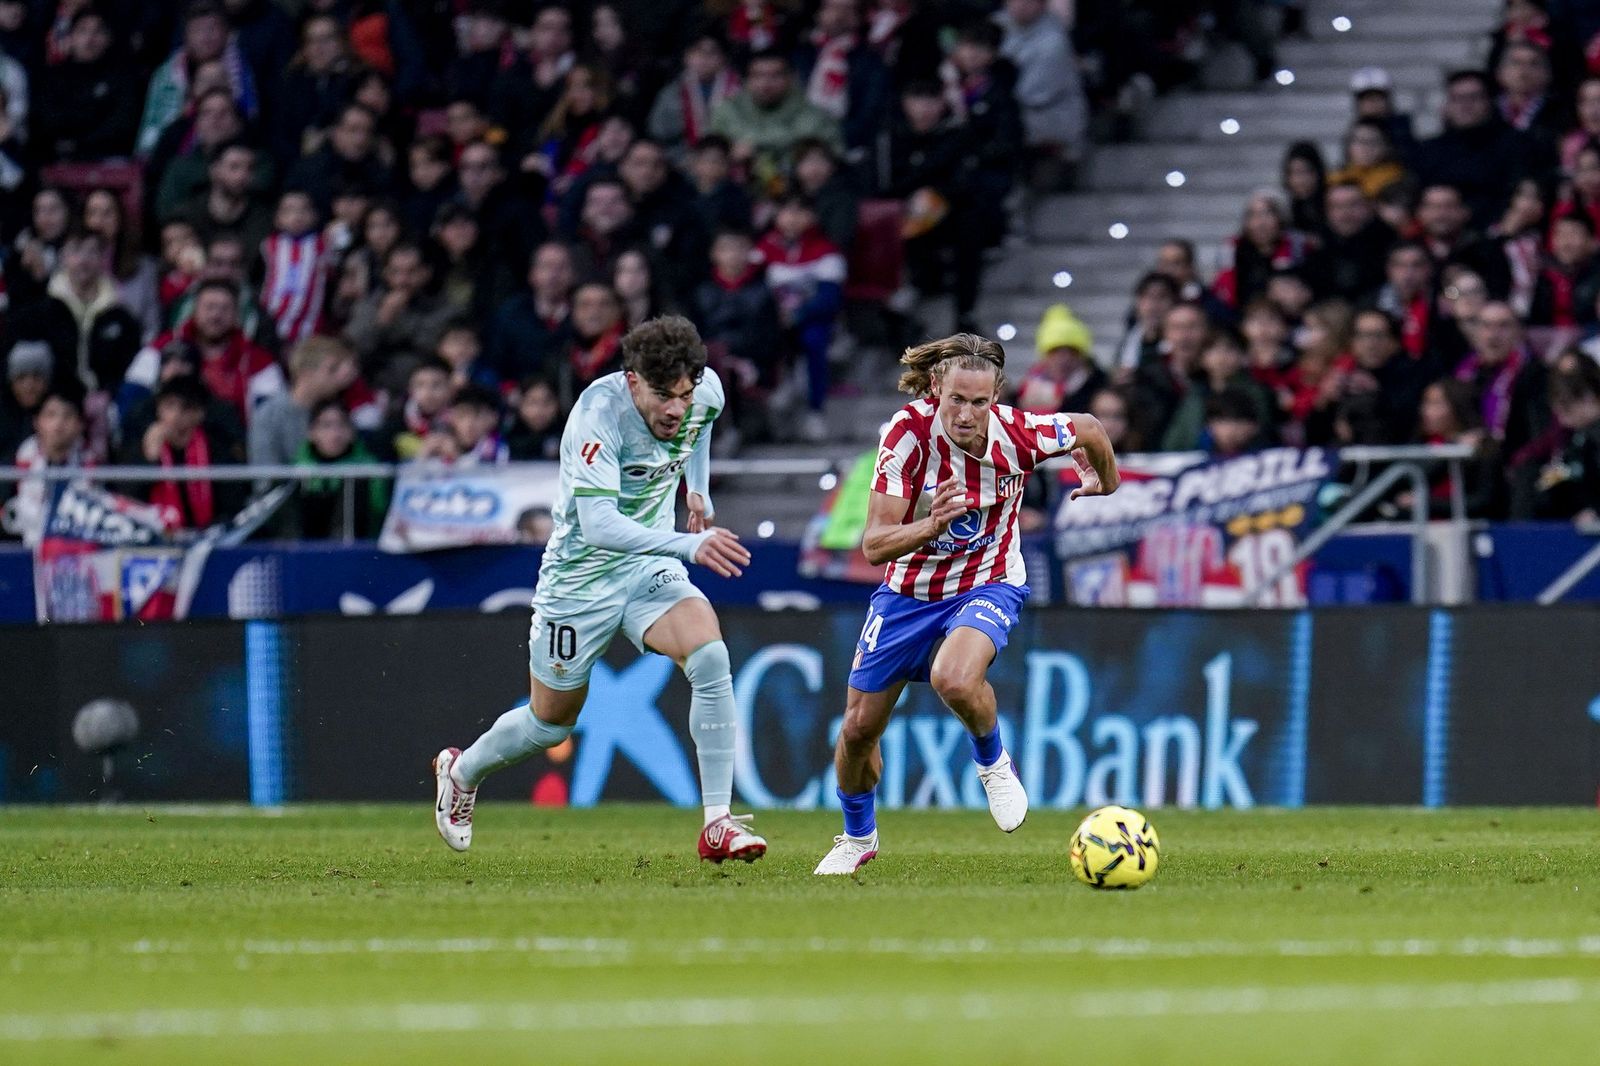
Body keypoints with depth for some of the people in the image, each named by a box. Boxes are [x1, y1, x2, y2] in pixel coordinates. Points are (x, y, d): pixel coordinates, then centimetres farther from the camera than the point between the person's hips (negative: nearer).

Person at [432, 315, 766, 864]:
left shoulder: (706, 390, -11)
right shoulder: (598, 415, -31)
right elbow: (598, 523, -40)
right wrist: (688, 545, -51)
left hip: (649, 568, 4)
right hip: (582, 575, -4)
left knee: (710, 658, -24)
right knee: (550, 723, 12)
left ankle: (717, 824, -21)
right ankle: (461, 772, 45)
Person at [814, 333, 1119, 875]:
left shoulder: (1018, 434, -24)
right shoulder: (908, 431, -26)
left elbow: (1088, 430, 0)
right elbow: (874, 546, -28)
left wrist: (1105, 483, 19)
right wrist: (932, 524, -47)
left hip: (987, 585, -2)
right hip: (909, 589, 2)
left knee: (954, 678, -34)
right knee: (858, 729, 9)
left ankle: (993, 764, 0)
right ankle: (857, 836, 38)